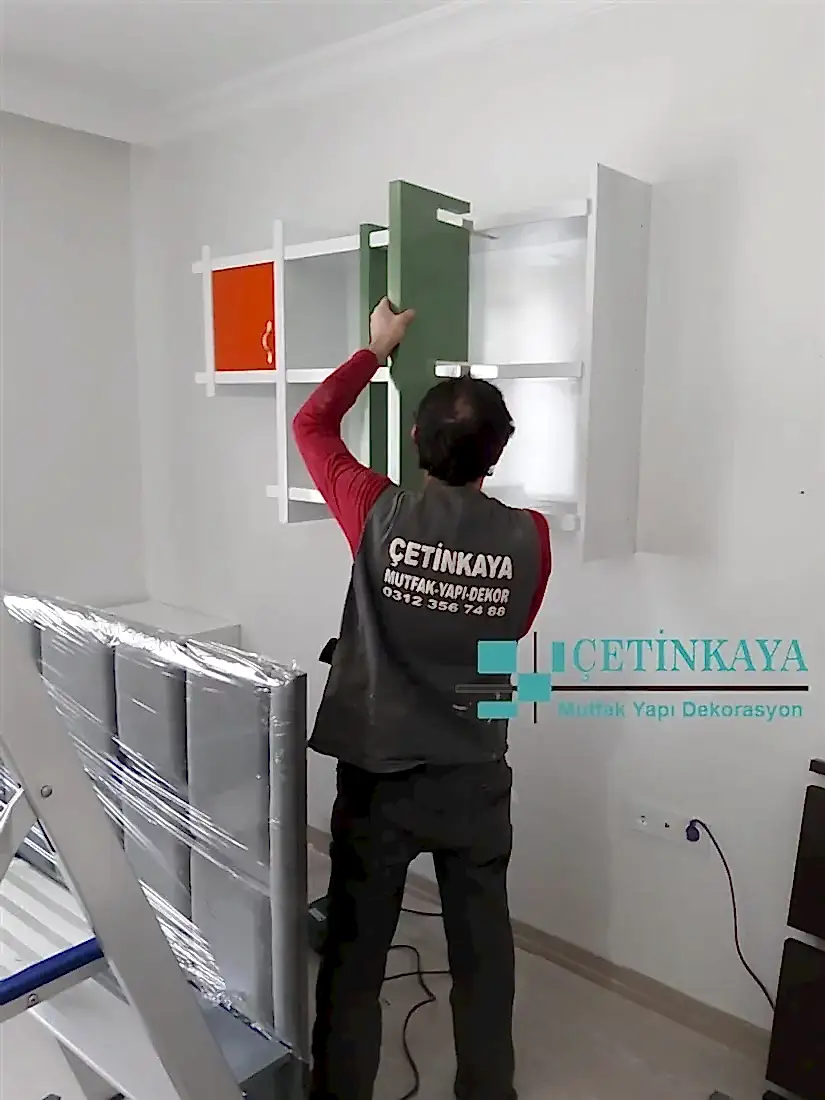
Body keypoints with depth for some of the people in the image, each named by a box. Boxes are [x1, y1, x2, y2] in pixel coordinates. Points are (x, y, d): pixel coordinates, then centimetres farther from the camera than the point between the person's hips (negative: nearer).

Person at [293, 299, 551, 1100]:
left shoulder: (379, 515, -16)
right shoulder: (529, 538, -12)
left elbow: (310, 423, 2)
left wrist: (376, 349, 12)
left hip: (376, 777, -1)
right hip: (476, 780, 2)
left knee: (354, 955, 18)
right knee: (482, 953, 20)